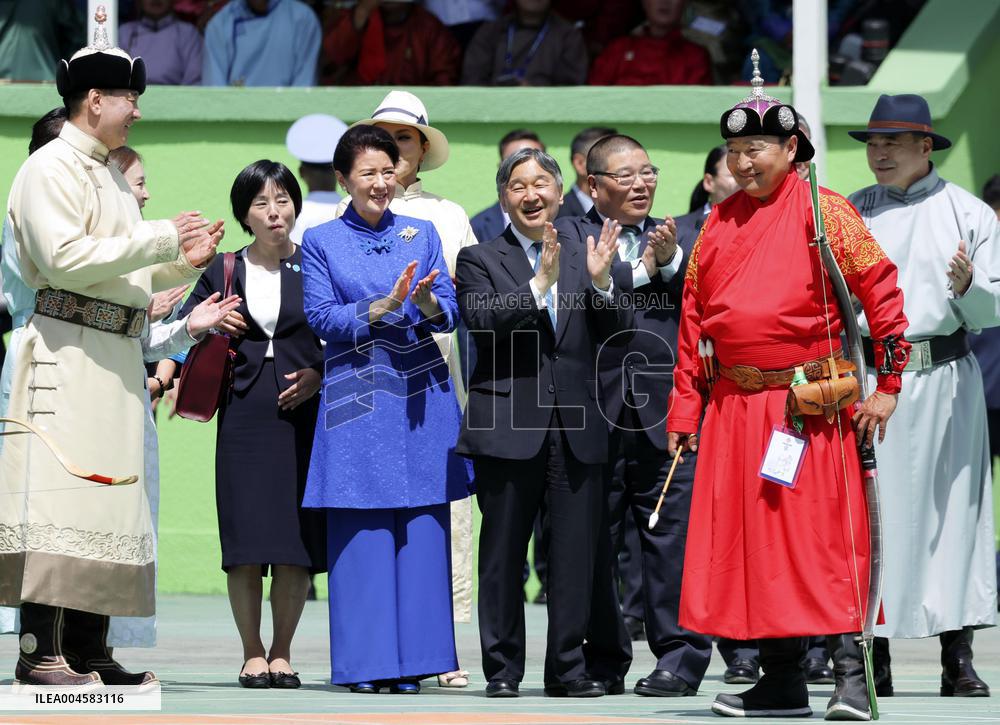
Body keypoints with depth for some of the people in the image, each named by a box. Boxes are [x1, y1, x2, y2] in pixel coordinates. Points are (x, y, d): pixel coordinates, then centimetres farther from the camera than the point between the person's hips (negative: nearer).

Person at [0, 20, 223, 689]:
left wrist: (183, 262, 10)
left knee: (107, 501, 8)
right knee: (61, 494, -13)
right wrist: (160, 239, -15)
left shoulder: (108, 175, 22)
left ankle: (87, 648, 10)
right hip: (67, 351, -10)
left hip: (117, 356, 10)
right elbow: (66, 259, -19)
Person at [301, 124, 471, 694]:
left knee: (421, 529, -1)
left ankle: (411, 660, 2)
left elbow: (451, 314, 5)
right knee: (360, 531, -4)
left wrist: (427, 302, -17)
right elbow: (323, 318, -3)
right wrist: (384, 306, -16)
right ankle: (365, 662, 0)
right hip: (357, 403, -2)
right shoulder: (321, 242, 6)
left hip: (421, 397, 2)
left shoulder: (422, 234, 11)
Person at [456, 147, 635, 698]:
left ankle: (568, 667, 11)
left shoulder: (584, 259, 13)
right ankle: (502, 667, 10)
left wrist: (600, 282, -13)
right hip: (508, 427, -2)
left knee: (576, 554, 2)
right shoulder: (480, 259, 5)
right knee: (502, 554, 3)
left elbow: (619, 334, 4)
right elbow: (481, 320, -13)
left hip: (576, 429, 3)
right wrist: (541, 284, -22)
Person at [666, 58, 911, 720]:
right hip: (735, 407, 5)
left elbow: (882, 291, -5)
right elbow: (694, 318, 14)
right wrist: (685, 410, 9)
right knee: (754, 537, 5)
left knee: (827, 534, -7)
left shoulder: (822, 211, -3)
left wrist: (887, 386, -9)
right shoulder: (720, 223, 12)